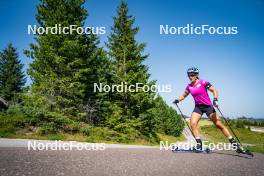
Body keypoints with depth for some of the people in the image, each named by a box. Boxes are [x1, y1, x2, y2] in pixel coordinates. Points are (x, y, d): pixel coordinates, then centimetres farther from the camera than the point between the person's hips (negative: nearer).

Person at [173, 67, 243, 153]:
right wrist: (178, 100, 0)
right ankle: (199, 144, -3)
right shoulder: (189, 87, 3)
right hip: (198, 107, 4)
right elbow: (183, 95, 17)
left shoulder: (203, 83, -11)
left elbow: (214, 91, -11)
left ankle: (234, 143, 5)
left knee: (219, 125, -5)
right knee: (192, 124, -15)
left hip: (208, 106, -4)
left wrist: (215, 99, -28)